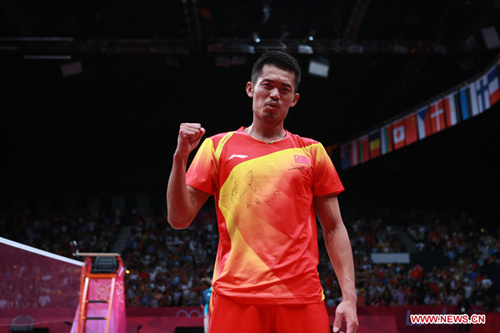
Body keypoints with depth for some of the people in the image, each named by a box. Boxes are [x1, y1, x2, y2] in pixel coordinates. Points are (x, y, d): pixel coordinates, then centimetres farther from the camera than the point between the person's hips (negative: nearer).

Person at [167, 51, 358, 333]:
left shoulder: (312, 151, 11)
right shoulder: (218, 146, 8)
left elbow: (333, 228, 10)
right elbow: (179, 219, 5)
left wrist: (349, 297, 1)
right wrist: (180, 157, -7)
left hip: (302, 299, 1)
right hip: (235, 297, -1)